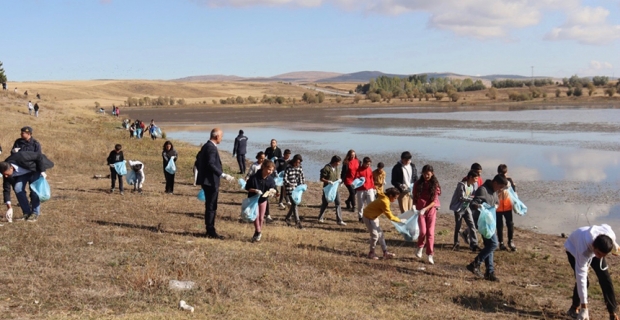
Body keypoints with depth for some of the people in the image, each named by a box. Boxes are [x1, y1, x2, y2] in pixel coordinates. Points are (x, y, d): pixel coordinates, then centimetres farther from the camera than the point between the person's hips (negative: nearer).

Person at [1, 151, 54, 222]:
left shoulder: (20, 158, -41)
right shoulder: (6, 169, -24)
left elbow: (39, 156, -30)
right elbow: (6, 188, -15)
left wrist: (42, 171, -27)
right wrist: (8, 203, -18)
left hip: (35, 169, -4)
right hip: (22, 173, 4)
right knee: (18, 189, -14)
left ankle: (35, 213, -6)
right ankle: (27, 213, -3)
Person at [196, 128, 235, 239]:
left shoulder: (206, 146, 14)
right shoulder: (211, 148, -17)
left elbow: (198, 162, 20)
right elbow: (211, 164, -27)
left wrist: (201, 175, 26)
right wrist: (223, 175, -31)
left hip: (206, 181, 10)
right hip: (211, 182, -10)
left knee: (210, 206, 15)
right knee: (211, 207, -5)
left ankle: (210, 230, 21)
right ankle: (211, 232, -1)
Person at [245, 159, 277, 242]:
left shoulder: (270, 179, -13)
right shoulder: (254, 177, -24)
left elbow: (273, 188, -2)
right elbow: (247, 187, -15)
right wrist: (255, 190, -30)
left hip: (263, 199, 3)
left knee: (261, 218, 9)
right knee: (256, 216, -7)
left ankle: (258, 233, 27)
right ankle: (258, 232, 11)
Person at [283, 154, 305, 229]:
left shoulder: (300, 169, 5)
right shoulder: (288, 169, -9)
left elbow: (302, 178, 13)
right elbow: (285, 179, -12)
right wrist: (289, 183, -28)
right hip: (290, 189, -6)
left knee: (294, 204, 13)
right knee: (294, 204, -9)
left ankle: (287, 218, 32)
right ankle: (297, 221, -7)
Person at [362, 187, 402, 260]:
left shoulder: (385, 198, -1)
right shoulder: (384, 201, -30)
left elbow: (387, 213, 7)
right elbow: (390, 216, -25)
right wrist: (399, 220, -16)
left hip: (374, 216, 10)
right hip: (368, 217, -10)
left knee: (380, 234, 8)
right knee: (375, 235, -9)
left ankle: (385, 253, 10)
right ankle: (371, 253, 8)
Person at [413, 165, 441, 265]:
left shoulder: (434, 185, -4)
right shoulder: (418, 184, -1)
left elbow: (434, 201, -9)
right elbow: (415, 198, 6)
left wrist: (425, 208, -22)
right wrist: (414, 206, -11)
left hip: (431, 210, 0)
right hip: (420, 210, 0)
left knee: (430, 233, -2)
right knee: (423, 231, -12)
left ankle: (430, 255, 8)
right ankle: (420, 247, 17)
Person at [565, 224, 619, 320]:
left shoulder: (610, 235, -37)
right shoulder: (583, 251, -46)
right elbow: (581, 278, -40)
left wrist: (614, 245, 12)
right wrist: (584, 307, -38)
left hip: (593, 249, 4)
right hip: (574, 248, -4)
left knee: (605, 278, -10)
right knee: (584, 281, -18)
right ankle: (574, 309, 6)